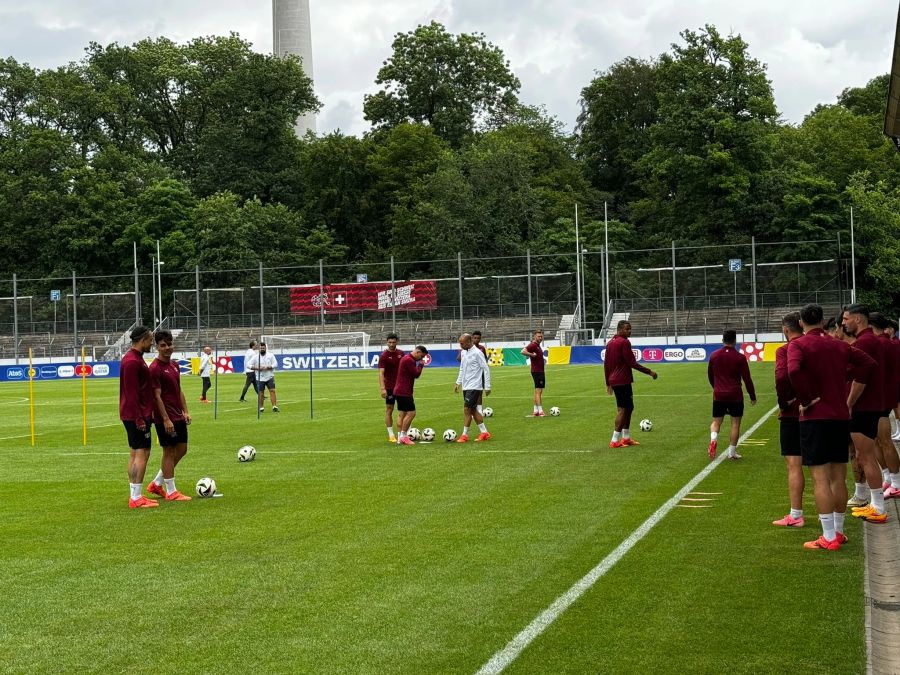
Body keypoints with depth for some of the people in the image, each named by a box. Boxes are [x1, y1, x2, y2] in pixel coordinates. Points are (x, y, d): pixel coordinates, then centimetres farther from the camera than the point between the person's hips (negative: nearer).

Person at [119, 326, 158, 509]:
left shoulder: (135, 358, 15)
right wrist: (139, 418, -21)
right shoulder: (132, 362, -17)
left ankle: (134, 496, 17)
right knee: (142, 453, -10)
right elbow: (132, 393, -21)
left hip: (132, 415, 11)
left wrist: (147, 412, 22)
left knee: (135, 454, 12)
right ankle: (136, 498, -9)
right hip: (137, 415, -11)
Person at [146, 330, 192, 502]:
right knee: (169, 452, -1)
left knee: (181, 450, 13)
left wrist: (185, 411, 12)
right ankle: (171, 492, 8)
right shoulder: (155, 368, -15)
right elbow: (157, 396, -18)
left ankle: (156, 484, 23)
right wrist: (166, 419, -20)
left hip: (178, 416, 9)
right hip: (165, 418, -9)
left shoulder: (175, 365, 12)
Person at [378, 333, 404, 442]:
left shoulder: (401, 354, 5)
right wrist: (382, 388, -26)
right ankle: (391, 435, 7)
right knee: (389, 410, 1)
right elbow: (381, 373, -17)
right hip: (389, 387, -4)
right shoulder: (384, 356, -11)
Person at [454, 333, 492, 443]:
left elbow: (486, 369, -12)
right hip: (466, 386, 8)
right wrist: (458, 383, 17)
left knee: (467, 409, -8)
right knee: (473, 410, 10)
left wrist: (487, 387, -12)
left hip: (474, 387, -8)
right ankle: (484, 432, 18)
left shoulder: (477, 353, -14)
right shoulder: (463, 352, 10)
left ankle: (464, 435, -2)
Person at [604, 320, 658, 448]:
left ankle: (626, 437, 21)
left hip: (614, 381, 9)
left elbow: (606, 364, 18)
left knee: (629, 407, 17)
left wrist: (608, 383, 23)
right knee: (623, 409, -5)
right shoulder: (624, 342, -13)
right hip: (623, 381, -9)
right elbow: (632, 363, -17)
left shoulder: (610, 343, 15)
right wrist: (649, 372, -12)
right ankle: (615, 441, -7)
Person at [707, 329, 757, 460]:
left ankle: (713, 439, -18)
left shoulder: (714, 355, 3)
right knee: (735, 423, 7)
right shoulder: (740, 357, -7)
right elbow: (747, 379, -5)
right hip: (735, 396, -3)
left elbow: (710, 375, 16)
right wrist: (752, 396, 5)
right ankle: (732, 452, 9)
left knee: (716, 421, 11)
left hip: (718, 395, 3)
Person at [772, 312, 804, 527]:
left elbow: (782, 375, -26)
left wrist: (783, 403, -14)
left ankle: (795, 515, -1)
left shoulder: (784, 350, -11)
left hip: (793, 413, -6)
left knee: (794, 465, -2)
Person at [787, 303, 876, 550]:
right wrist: (849, 401, 11)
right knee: (838, 477, 14)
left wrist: (807, 400, -14)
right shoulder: (840, 346, 11)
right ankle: (838, 531, 22)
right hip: (841, 417, 6)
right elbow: (868, 364, 9)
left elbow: (793, 371, -25)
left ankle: (829, 537, -6)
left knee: (820, 478, -5)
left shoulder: (798, 345, -6)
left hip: (815, 418, -5)